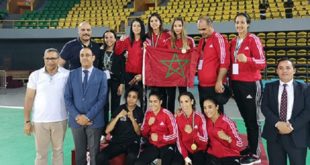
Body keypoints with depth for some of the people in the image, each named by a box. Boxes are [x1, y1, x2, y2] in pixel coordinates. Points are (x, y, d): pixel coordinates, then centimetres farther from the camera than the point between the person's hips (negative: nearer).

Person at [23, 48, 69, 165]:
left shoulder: (67, 74, -4)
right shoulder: (35, 75, -3)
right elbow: (29, 99, 0)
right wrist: (27, 121, -2)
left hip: (60, 120, 0)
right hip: (39, 121, 0)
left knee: (58, 150, 15)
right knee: (41, 152, 12)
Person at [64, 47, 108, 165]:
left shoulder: (101, 75, -1)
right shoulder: (72, 74, 6)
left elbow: (102, 99, -7)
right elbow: (67, 98, 2)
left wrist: (88, 117, -14)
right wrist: (77, 116, -10)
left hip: (94, 120, -2)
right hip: (76, 120, 2)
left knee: (94, 153, 7)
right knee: (79, 153, 12)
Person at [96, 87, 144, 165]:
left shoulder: (139, 112, 2)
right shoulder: (120, 109, 1)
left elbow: (138, 132, -2)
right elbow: (107, 131, -6)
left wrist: (132, 119, -16)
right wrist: (118, 116, -19)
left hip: (132, 142, -1)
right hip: (117, 141, 1)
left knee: (131, 157, -36)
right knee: (100, 157, -27)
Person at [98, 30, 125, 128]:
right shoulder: (100, 51, 5)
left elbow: (123, 69, -3)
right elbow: (97, 67, 5)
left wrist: (121, 84, -9)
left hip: (115, 81, -2)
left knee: (115, 106, 4)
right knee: (104, 105, 2)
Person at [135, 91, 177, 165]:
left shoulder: (167, 114, -14)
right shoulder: (147, 113, 0)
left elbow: (174, 135, -11)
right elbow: (143, 134, 6)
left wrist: (159, 137, -18)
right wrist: (148, 124, -12)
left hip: (166, 146, -4)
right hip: (152, 145, 4)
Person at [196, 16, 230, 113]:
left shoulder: (219, 39, -10)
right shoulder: (202, 40, 14)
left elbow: (224, 62, -16)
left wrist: (219, 82, -19)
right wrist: (199, 79, 13)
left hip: (214, 86, -8)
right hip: (202, 85, 8)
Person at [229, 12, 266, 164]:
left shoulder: (253, 39, -8)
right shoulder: (233, 42, 11)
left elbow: (262, 63, -14)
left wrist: (247, 60, -31)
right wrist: (230, 81, 9)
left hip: (250, 84, -7)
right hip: (236, 84, 7)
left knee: (252, 119, -1)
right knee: (245, 118, 15)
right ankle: (250, 147, 28)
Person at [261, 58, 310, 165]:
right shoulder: (269, 87, 8)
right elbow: (264, 107, -2)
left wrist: (292, 125, -16)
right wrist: (277, 123, -16)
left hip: (297, 135, -1)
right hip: (274, 134, 1)